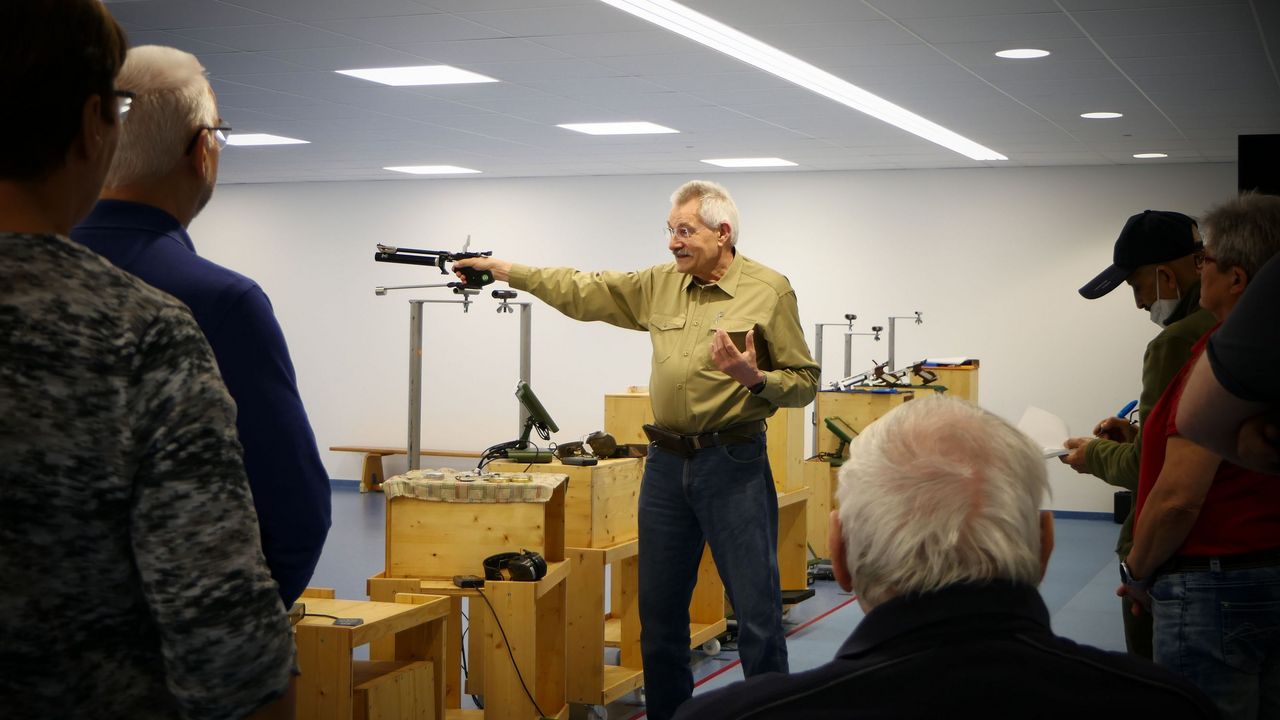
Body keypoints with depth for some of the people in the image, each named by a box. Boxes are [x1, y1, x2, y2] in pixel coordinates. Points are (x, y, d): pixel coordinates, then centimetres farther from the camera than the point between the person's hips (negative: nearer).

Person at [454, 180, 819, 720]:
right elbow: (584, 292, 13)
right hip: (667, 463, 5)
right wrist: (506, 270, 10)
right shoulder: (659, 285, 9)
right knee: (659, 609, 13)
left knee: (757, 612, -4)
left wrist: (756, 378, -22)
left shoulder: (769, 291, -5)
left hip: (734, 464, -5)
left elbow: (804, 383, -4)